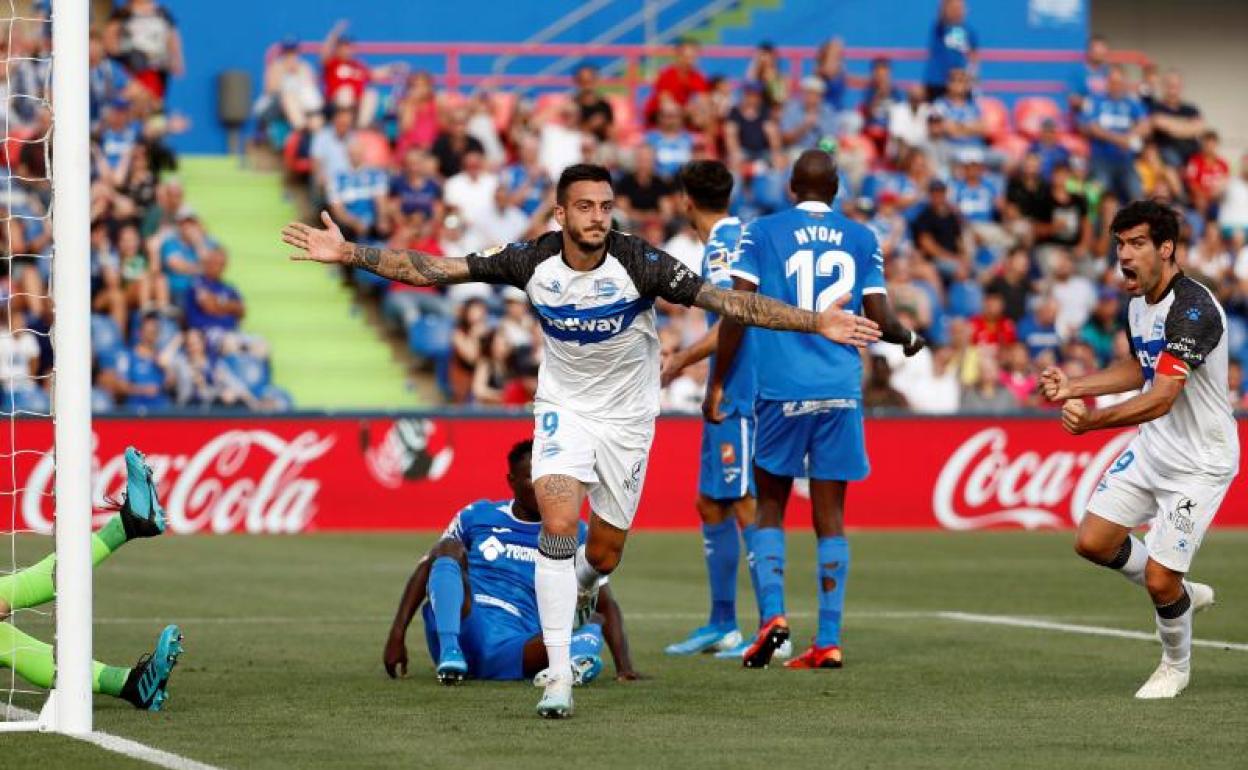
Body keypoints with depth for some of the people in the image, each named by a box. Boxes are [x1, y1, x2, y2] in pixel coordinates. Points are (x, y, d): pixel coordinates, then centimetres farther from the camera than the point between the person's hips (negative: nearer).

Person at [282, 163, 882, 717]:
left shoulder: (637, 263, -22)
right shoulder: (532, 262, -17)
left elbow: (725, 301, -26)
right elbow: (433, 269, -13)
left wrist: (816, 323, -34)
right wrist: (349, 254, -19)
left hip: (627, 419, 0)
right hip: (563, 409, 0)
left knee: (603, 555, 7)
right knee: (558, 524, -20)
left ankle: (575, 593, 47)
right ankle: (558, 677, -17)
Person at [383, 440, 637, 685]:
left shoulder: (573, 533, 13)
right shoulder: (477, 516, 13)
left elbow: (606, 606, 9)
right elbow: (426, 569, 14)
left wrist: (624, 667, -7)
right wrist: (397, 635, 3)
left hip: (514, 648, 0)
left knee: (594, 624, -26)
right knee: (450, 548, -22)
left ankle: (572, 661, -63)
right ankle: (449, 654, -42)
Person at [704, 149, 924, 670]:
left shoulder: (762, 233, 2)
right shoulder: (862, 240, 8)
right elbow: (879, 320, 5)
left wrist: (717, 383, 2)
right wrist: (909, 339, 27)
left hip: (781, 390, -2)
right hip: (841, 391, 2)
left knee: (770, 507, 10)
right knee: (830, 515, 4)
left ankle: (772, 612, -10)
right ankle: (828, 642, 1)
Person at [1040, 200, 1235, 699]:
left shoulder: (1192, 309, -27)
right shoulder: (1138, 303, 3)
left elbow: (1161, 398, -35)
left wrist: (1091, 420, -43)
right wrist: (1073, 387, 11)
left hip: (1200, 462, -9)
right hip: (1151, 450, 9)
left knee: (1159, 579, -8)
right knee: (1092, 542, 4)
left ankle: (1176, 666, 21)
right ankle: (1182, 594, 27)